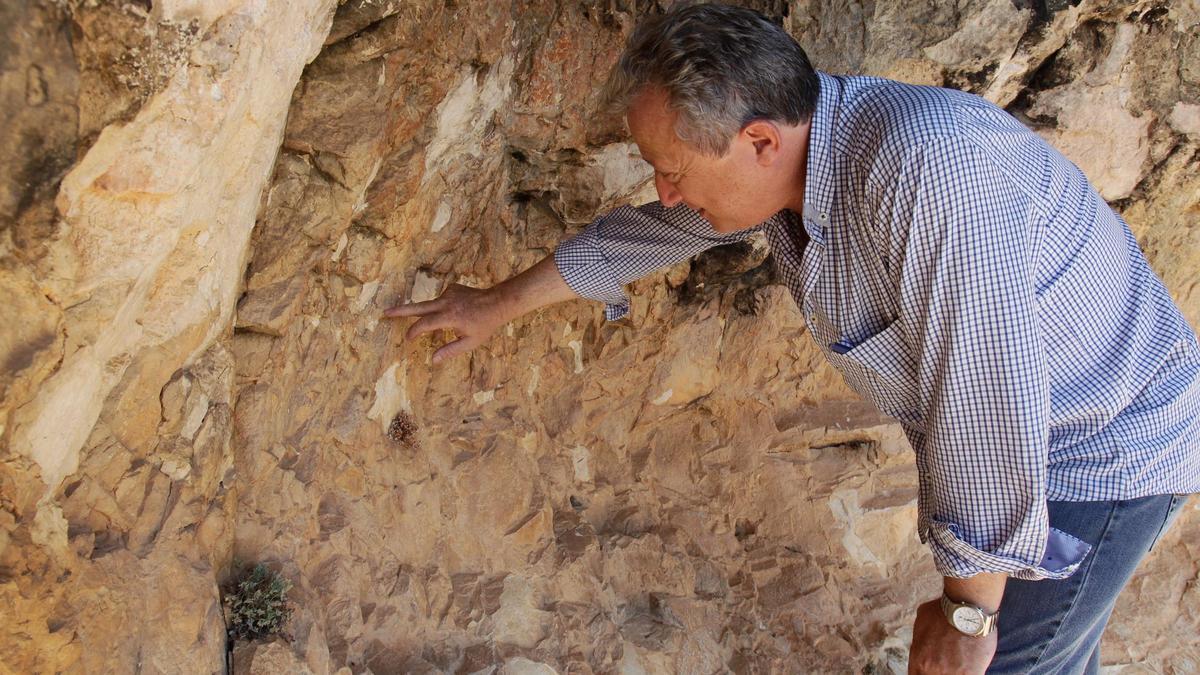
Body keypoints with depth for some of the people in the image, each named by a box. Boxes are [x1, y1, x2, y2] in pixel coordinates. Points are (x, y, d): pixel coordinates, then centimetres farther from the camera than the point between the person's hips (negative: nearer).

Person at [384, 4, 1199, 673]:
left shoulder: (930, 172, -37)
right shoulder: (788, 140, -7)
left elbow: (990, 408, -33)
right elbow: (645, 232, 10)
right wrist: (499, 305, 21)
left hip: (1098, 455, -8)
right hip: (1002, 433, 8)